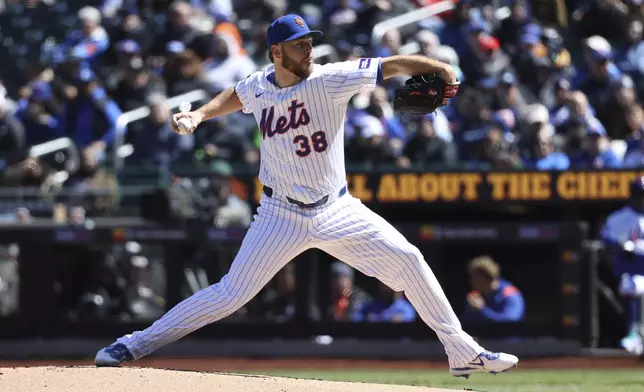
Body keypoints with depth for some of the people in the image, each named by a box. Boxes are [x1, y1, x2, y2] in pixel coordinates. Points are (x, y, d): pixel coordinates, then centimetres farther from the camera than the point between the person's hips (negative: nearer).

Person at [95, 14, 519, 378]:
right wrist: (198, 114, 5)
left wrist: (440, 70, -35)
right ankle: (138, 344, 3)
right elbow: (233, 97, 21)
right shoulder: (258, 87, -4)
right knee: (231, 293, -7)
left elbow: (391, 66, -19)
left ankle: (462, 352, 3)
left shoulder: (331, 79, -13)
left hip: (337, 210, 0)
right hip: (282, 216, 0)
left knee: (407, 259, -9)